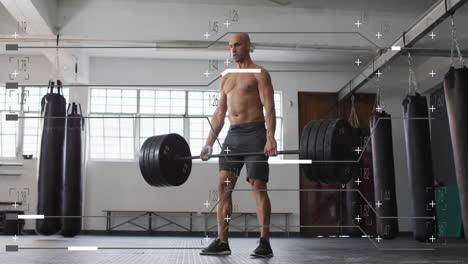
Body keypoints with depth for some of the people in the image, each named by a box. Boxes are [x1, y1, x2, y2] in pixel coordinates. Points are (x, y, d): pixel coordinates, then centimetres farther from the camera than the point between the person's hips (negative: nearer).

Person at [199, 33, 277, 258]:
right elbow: (219, 113, 18)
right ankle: (222, 242, 2)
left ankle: (265, 243, -3)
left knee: (258, 187, -8)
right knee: (223, 187, -1)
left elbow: (269, 109, -10)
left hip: (254, 132, -6)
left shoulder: (259, 74, 0)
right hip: (232, 135, 6)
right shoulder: (227, 78, 20)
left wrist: (270, 138, -23)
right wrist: (209, 143, 12)